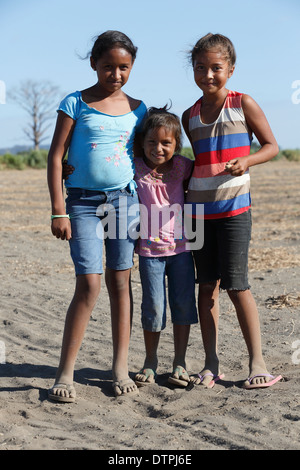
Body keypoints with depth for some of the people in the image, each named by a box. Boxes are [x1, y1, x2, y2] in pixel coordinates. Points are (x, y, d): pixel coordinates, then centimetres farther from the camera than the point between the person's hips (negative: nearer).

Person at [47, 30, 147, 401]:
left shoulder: (137, 109, 10)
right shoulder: (75, 104, 0)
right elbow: (56, 157, -2)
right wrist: (59, 211, -8)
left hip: (125, 199, 3)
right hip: (83, 201, -3)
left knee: (120, 282, 4)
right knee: (89, 284, -10)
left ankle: (120, 367, 13)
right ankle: (65, 373, 1)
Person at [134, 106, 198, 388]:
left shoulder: (183, 167, 1)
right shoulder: (135, 169, -5)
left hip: (181, 246, 2)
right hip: (149, 250, -2)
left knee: (183, 303, 5)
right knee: (153, 307, 0)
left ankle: (179, 363, 17)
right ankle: (150, 361, 19)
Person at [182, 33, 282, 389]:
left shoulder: (243, 104, -1)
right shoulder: (190, 116, 10)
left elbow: (271, 145, 1)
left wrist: (246, 161, -17)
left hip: (234, 209, -4)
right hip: (198, 209, 4)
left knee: (236, 285, -7)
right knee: (207, 286, 6)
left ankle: (257, 363, 3)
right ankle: (211, 364, 13)